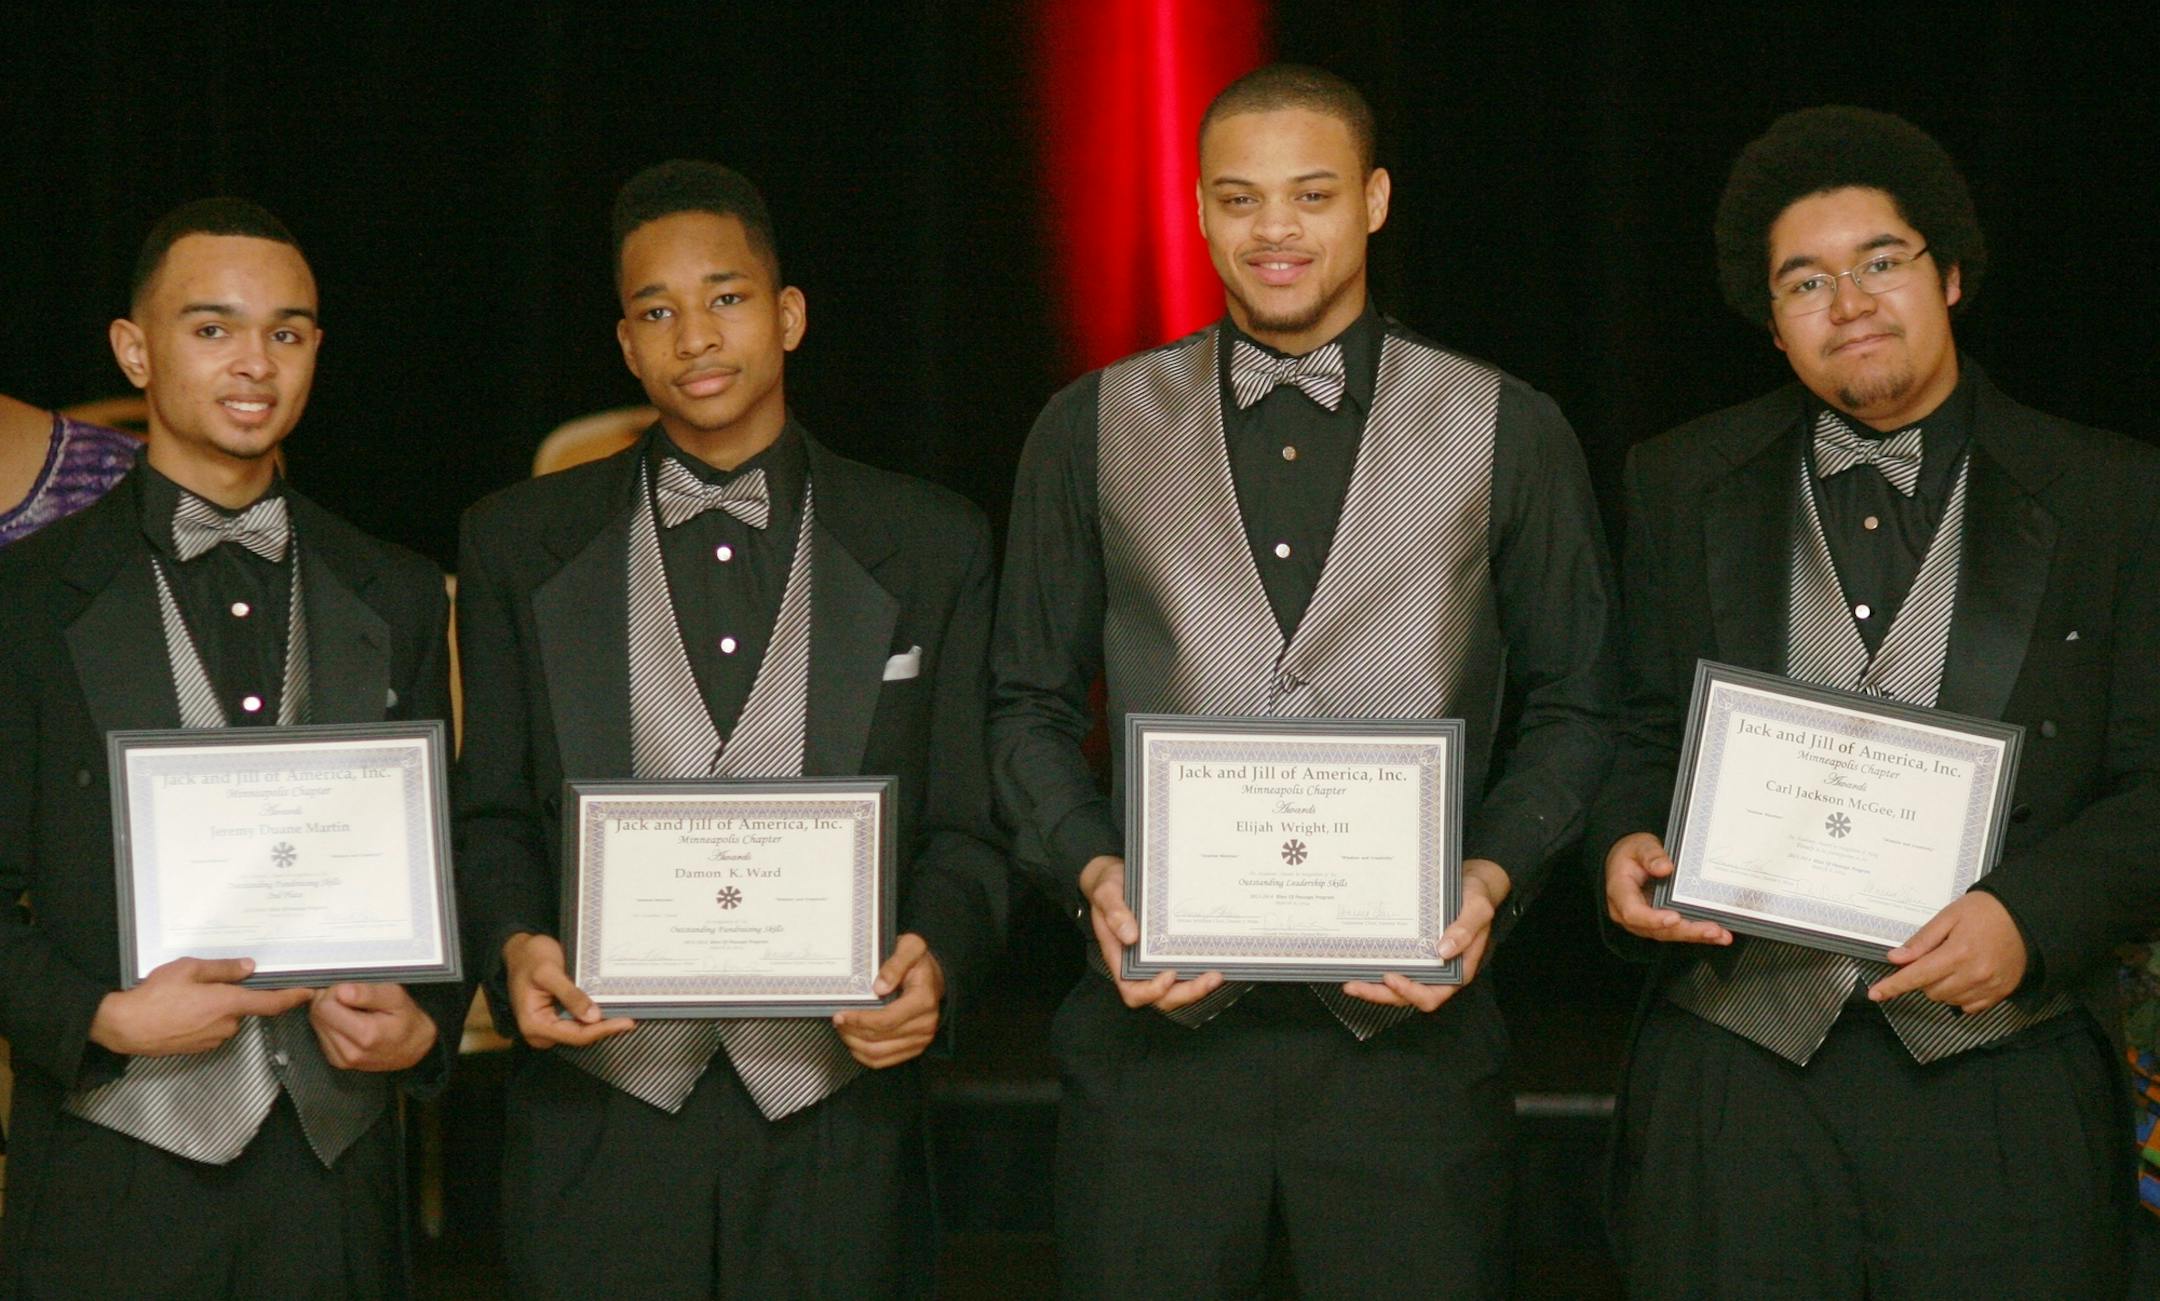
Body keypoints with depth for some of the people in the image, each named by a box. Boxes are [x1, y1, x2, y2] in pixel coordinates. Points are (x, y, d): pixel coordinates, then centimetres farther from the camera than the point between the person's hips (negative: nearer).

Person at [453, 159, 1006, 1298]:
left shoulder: (929, 545, 7)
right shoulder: (517, 544, 9)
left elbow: (963, 826, 6)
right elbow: (491, 813, 10)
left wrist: (936, 955, -13)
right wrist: (515, 946, -10)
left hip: (837, 1121, 0)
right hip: (601, 1115, 0)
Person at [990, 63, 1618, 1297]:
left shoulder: (1512, 433, 5)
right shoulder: (1092, 430, 9)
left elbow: (1570, 708, 8)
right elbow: (1032, 708, 11)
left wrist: (1493, 875, -8)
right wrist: (1094, 870, -5)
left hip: (1410, 1024, -1)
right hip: (1159, 1023, 1)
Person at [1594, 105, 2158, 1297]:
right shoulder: (1681, 485, 12)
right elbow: (1636, 726, 14)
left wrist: (2032, 916, -14)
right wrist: (1623, 844, -7)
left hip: (2003, 1075, -1)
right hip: (1735, 1071, 1)